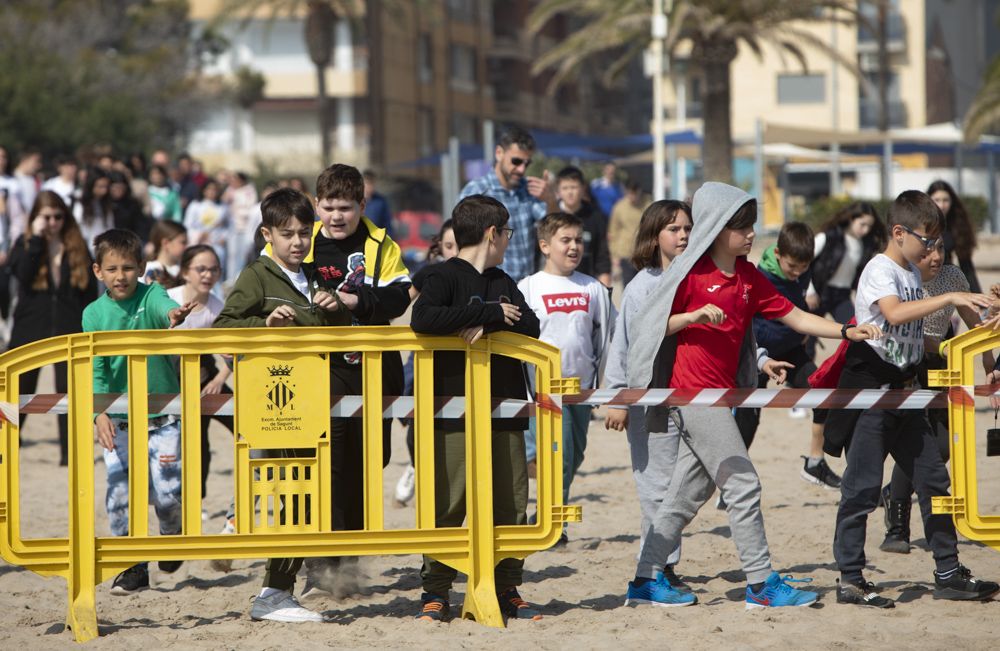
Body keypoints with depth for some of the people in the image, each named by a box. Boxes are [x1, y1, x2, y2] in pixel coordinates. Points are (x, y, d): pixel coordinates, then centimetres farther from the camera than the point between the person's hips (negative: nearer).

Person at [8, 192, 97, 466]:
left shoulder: (78, 248, 5)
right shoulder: (24, 245, 3)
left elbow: (90, 291, 6)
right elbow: (22, 274, -18)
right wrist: (36, 238, -16)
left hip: (68, 329, 0)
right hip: (30, 329, 0)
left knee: (69, 389, -2)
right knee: (20, 390, 6)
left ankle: (69, 451, 1)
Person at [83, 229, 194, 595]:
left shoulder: (151, 297, -7)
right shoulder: (94, 313, -1)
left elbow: (164, 306, -31)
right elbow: (95, 369, -4)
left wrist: (175, 315, -56)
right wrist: (100, 413, -19)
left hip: (163, 414, -2)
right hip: (117, 420, 2)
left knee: (168, 493, -5)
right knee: (120, 493, -5)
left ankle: (171, 536, 28)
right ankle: (133, 567, 9)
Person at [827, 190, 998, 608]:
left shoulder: (912, 274, 13)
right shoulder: (880, 270, -13)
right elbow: (894, 313, -32)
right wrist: (949, 298, -34)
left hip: (902, 391, 9)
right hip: (869, 390, -9)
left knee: (933, 480, 8)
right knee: (863, 486, -5)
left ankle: (948, 574, 14)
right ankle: (850, 580, -1)